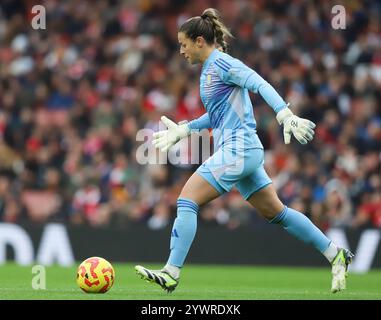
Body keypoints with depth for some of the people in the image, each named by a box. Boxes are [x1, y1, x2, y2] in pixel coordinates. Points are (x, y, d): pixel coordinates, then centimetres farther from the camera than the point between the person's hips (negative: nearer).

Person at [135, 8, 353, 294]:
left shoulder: (221, 63, -9)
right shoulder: (209, 69, 18)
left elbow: (260, 85, -21)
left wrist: (286, 115, -33)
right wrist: (183, 131, 29)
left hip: (238, 148, -10)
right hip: (243, 151, 10)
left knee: (187, 199, -13)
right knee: (275, 212, 13)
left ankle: (171, 274, -16)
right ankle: (336, 254, 18)